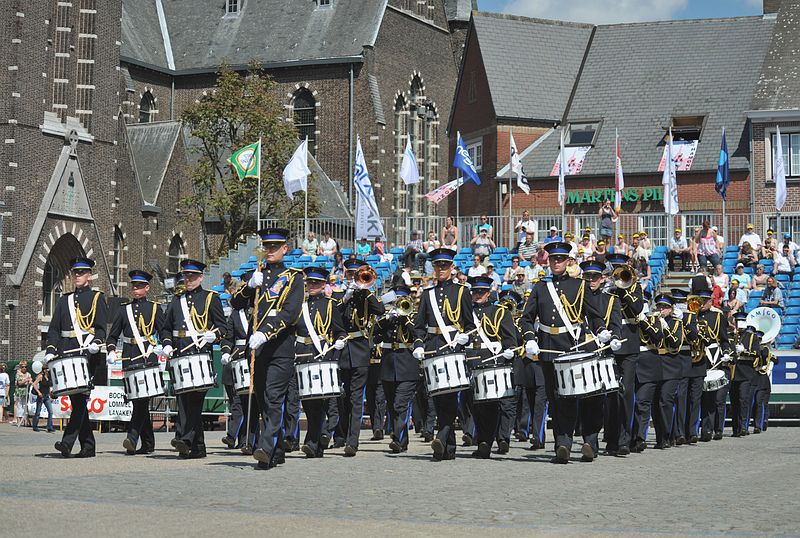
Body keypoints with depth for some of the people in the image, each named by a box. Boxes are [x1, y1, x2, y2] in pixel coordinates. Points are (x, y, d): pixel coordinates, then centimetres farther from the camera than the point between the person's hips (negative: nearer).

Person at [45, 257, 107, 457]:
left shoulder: (97, 298, 8)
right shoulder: (64, 300, 21)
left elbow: (102, 327, -1)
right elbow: (54, 329, 17)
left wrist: (96, 343, -20)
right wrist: (51, 350, 2)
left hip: (88, 353, -5)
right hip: (67, 356, 5)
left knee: (80, 396, -15)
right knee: (76, 400, 5)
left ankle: (68, 441, -23)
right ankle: (87, 446, 10)